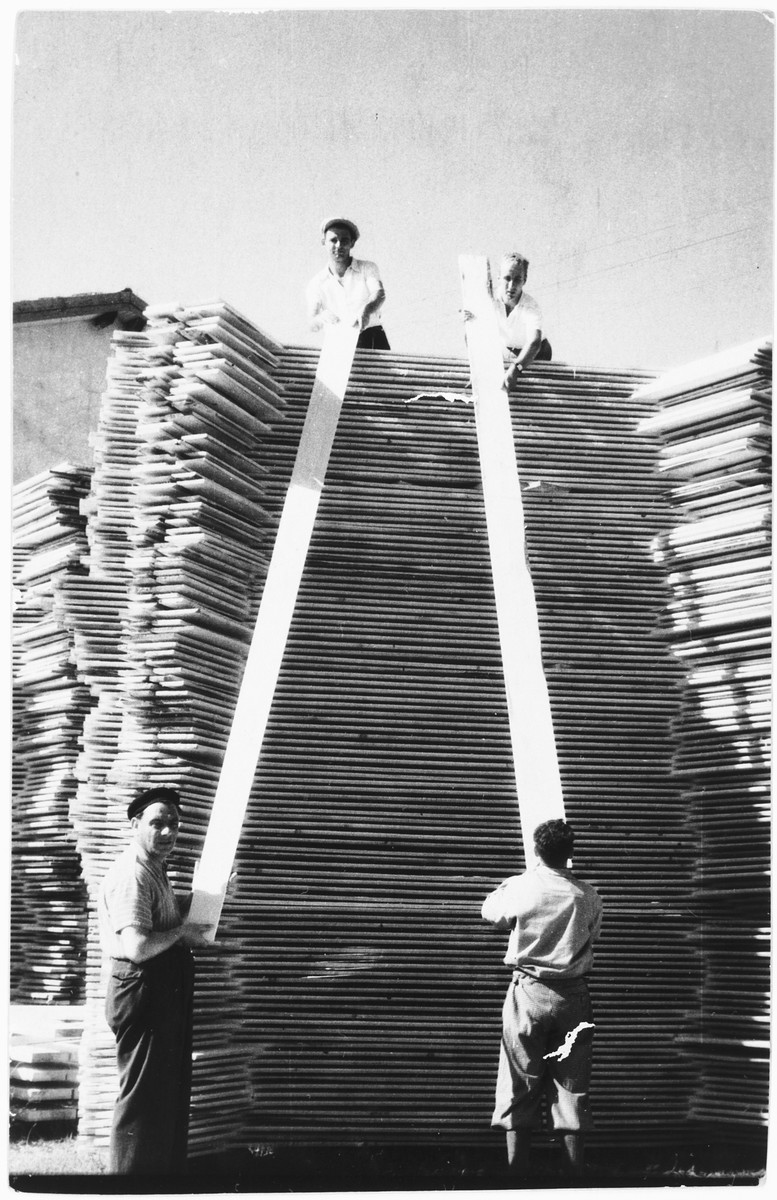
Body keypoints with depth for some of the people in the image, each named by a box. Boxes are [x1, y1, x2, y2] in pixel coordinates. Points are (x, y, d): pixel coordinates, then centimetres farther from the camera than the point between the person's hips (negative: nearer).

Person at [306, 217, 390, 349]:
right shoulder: (317, 283, 5)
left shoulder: (367, 268, 4)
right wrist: (323, 318, -32)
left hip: (374, 341, -1)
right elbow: (313, 326, -6)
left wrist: (366, 311, -41)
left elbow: (379, 294, -17)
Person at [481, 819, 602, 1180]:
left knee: (520, 1085, 6)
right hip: (573, 994, 1)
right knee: (572, 1084, 8)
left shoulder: (521, 887, -9)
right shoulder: (587, 896, -6)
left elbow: (490, 911, 10)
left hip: (529, 992, -1)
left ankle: (516, 1171, 8)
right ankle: (574, 1171, 11)